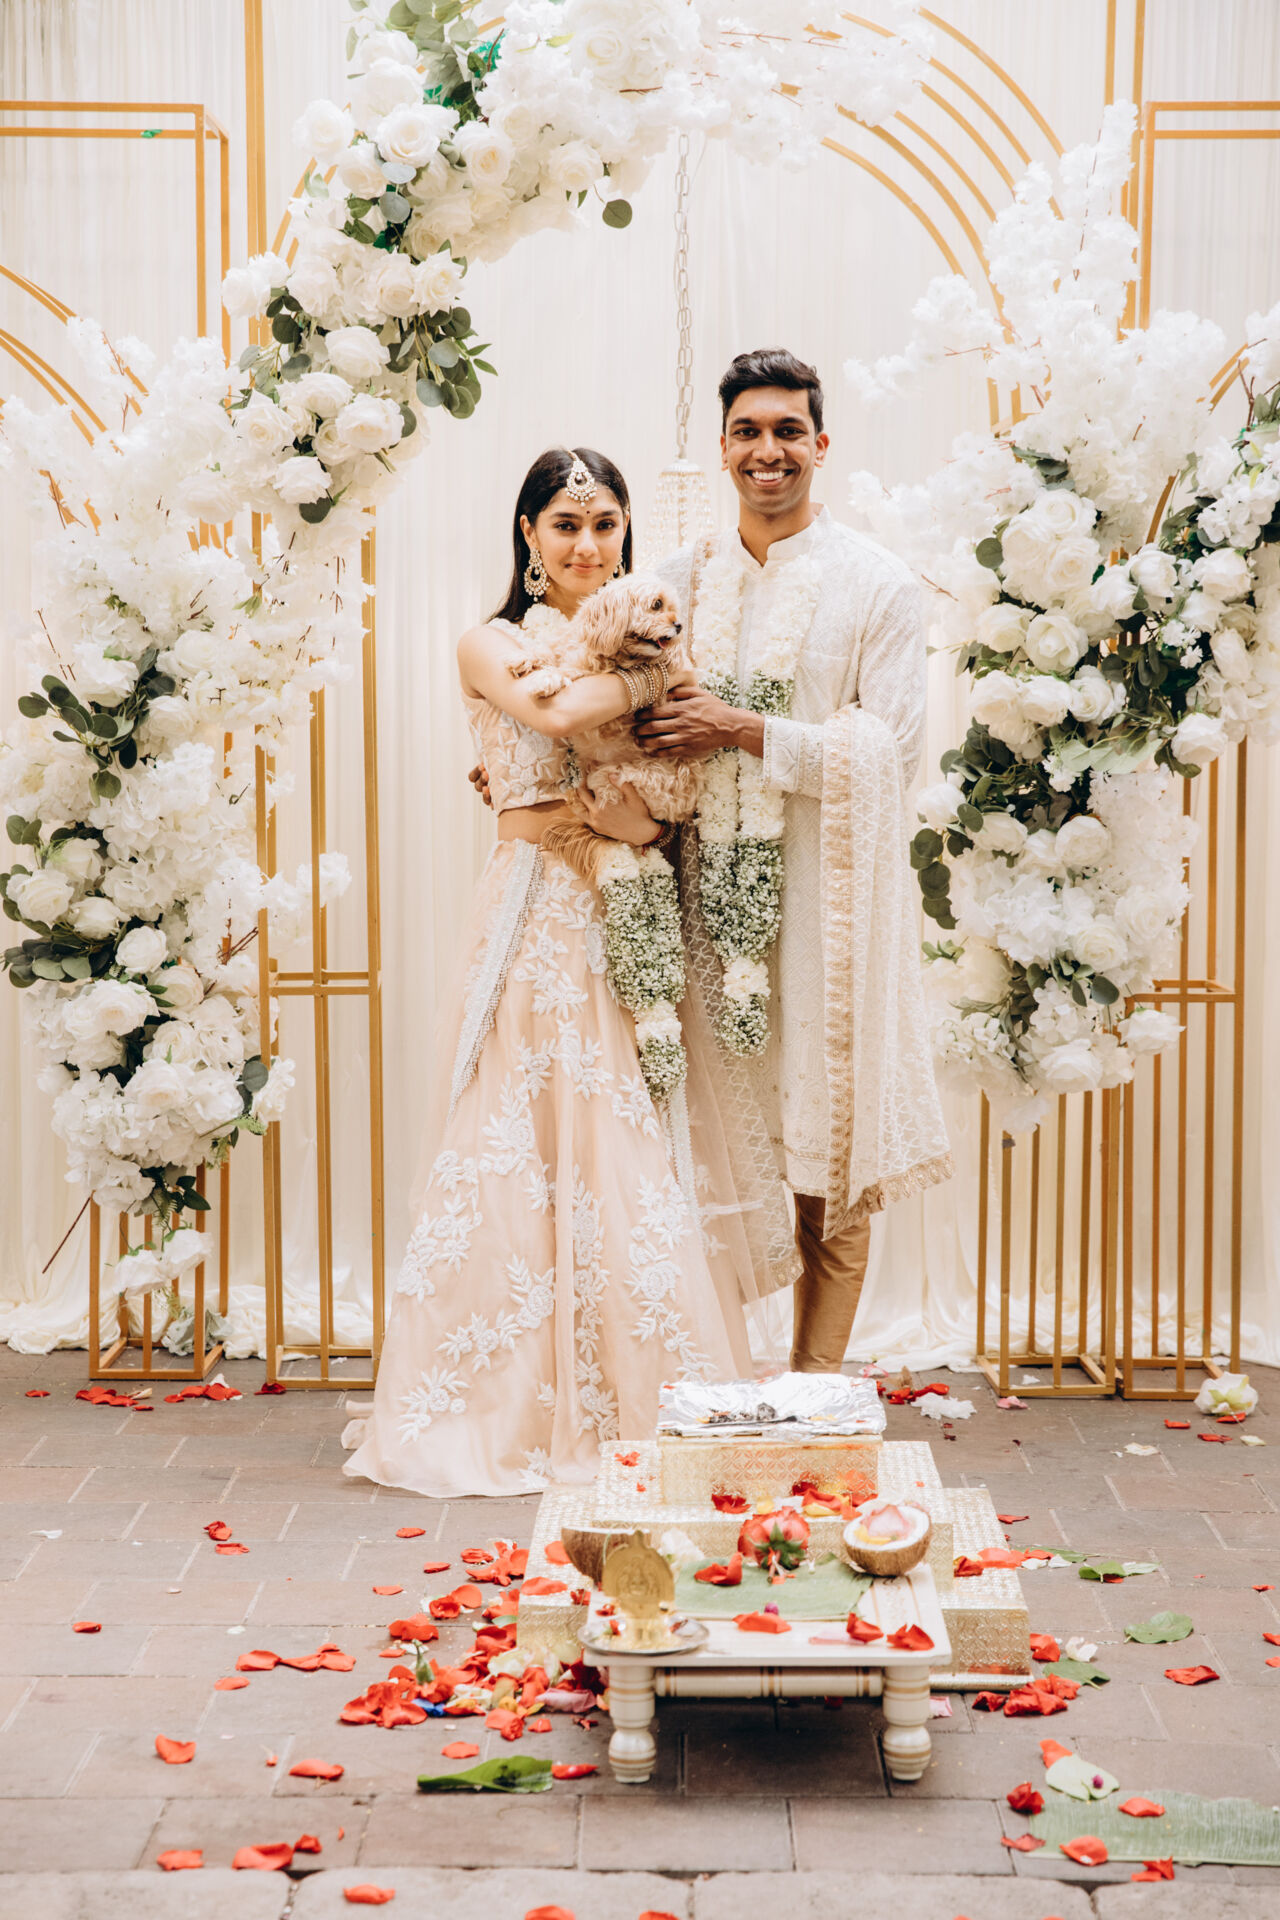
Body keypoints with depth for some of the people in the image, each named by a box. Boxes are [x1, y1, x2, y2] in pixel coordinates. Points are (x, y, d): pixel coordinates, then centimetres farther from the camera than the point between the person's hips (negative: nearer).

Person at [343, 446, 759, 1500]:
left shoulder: (645, 638, 13)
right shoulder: (493, 645, 3)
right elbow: (559, 715, -21)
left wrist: (547, 787, -15)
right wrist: (646, 670, -5)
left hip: (633, 924, 4)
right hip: (537, 922, -4)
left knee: (642, 1161, 2)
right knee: (527, 1158, -3)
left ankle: (654, 1405, 12)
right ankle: (526, 1406, 6)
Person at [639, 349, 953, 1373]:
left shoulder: (879, 586, -1)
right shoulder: (684, 578, 11)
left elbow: (891, 750, -9)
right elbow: (635, 715, 18)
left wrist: (748, 732, -16)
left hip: (828, 892, -3)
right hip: (712, 889, 3)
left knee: (829, 1140, 1)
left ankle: (816, 1382, 11)